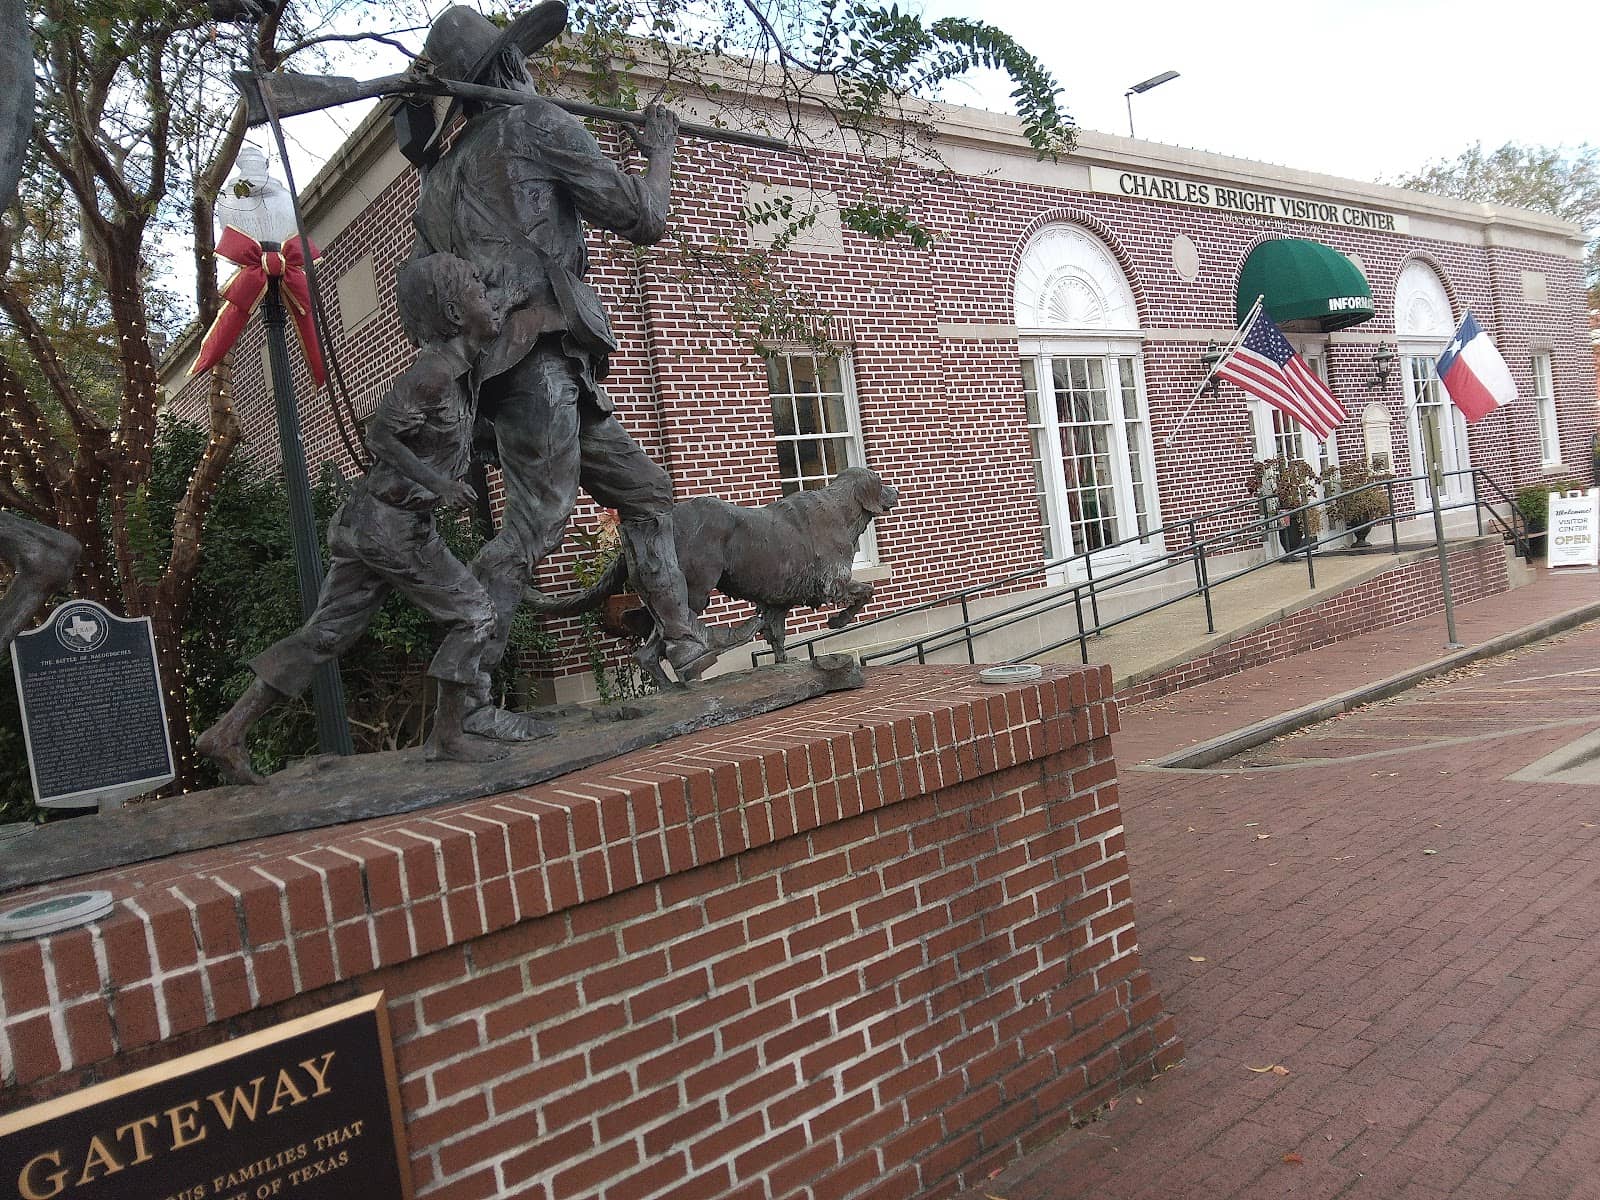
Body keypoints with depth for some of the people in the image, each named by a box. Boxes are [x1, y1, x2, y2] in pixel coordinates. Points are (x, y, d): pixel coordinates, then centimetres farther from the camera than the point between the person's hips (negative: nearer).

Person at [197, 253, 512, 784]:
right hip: (396, 524, -9)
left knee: (325, 632, 10)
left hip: (364, 520, 9)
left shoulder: (455, 368, 12)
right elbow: (380, 434, -18)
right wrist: (438, 483, -22)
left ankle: (227, 732, 14)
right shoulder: (435, 369, -15)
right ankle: (446, 736, 8)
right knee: (471, 615, 1)